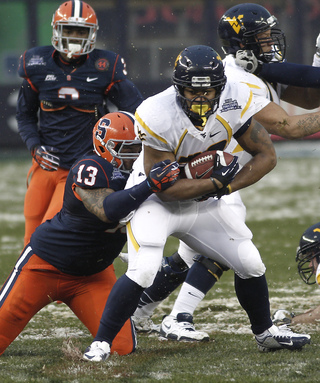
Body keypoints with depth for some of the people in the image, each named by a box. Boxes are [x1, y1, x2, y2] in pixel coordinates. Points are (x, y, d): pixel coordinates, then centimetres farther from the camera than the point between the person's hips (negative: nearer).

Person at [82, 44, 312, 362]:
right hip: (156, 201, -5)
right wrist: (216, 182, -24)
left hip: (202, 202, 5)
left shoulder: (234, 104, -19)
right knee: (143, 270, -27)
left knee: (250, 263, 6)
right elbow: (163, 187, -27)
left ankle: (266, 334, 31)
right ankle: (101, 342, -14)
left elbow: (266, 156, -9)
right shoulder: (158, 117, -32)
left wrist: (226, 187, -18)